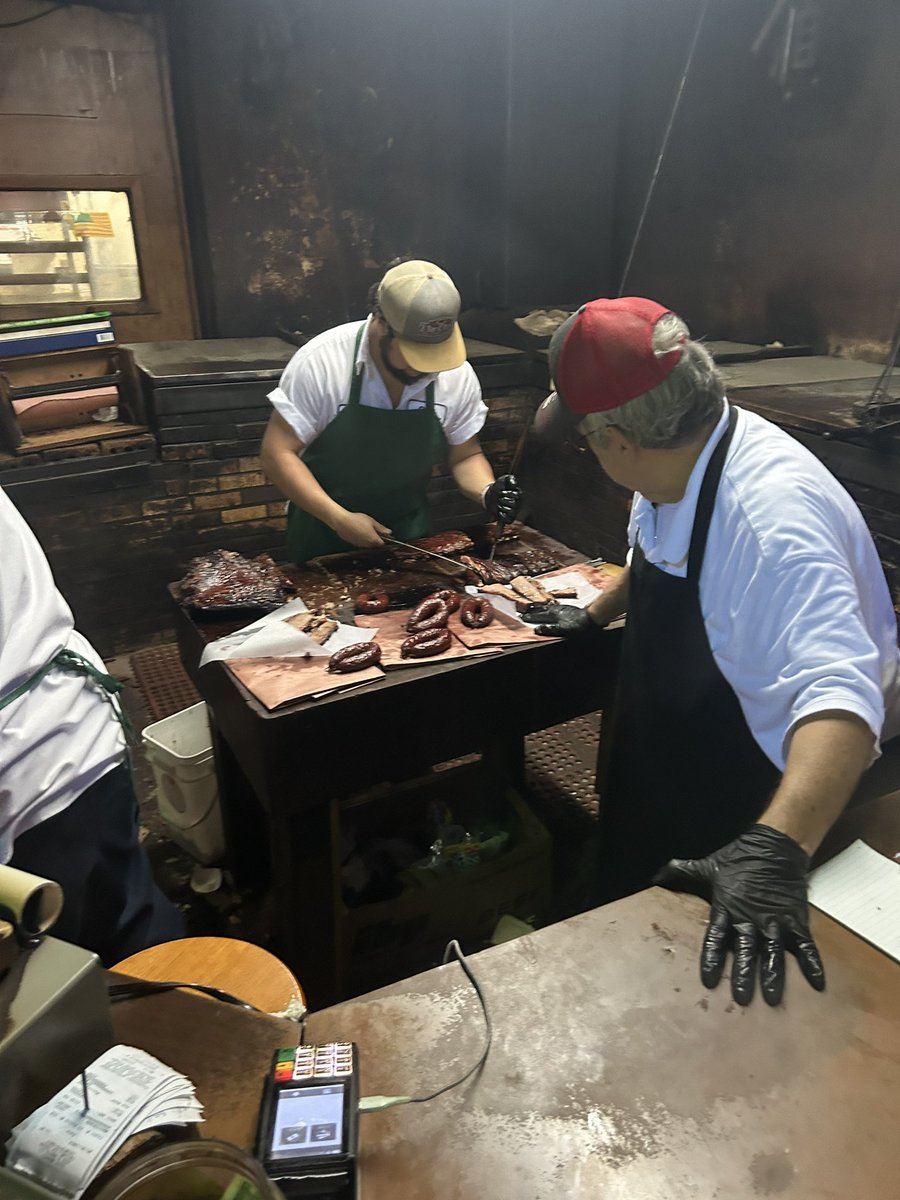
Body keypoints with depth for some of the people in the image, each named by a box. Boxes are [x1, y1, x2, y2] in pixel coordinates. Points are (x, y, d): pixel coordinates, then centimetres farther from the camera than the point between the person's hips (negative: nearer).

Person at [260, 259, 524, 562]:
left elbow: (466, 456, 1)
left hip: (409, 532, 3)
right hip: (324, 531, -2)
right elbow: (277, 453, -19)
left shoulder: (458, 374, -12)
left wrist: (487, 492, -20)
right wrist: (339, 518, -27)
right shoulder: (321, 361, -22)